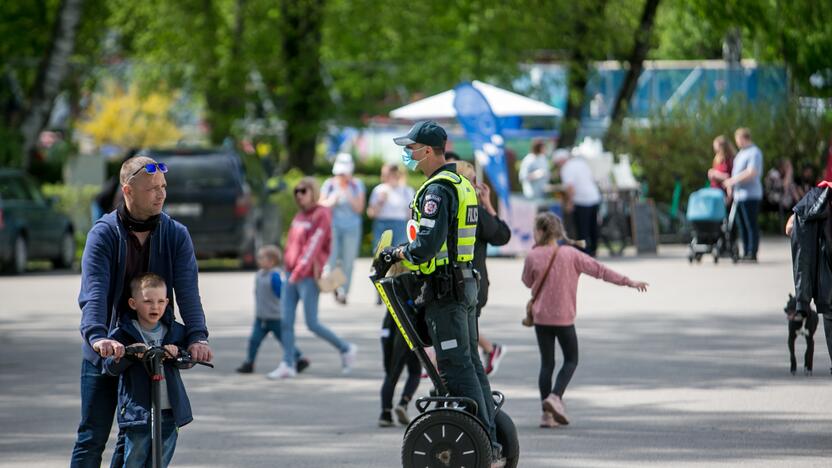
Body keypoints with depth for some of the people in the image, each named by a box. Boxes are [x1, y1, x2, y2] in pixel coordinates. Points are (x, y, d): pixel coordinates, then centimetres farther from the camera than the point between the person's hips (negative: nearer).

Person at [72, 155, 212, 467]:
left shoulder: (176, 235, -1)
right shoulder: (103, 234, -10)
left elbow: (187, 289, -12)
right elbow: (94, 290, -23)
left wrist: (197, 336, -29)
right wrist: (97, 336, -41)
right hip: (104, 353, -3)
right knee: (93, 436, 0)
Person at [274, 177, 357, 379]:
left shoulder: (321, 215, -10)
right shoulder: (299, 216, 13)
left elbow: (314, 245, -17)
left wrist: (299, 271, -22)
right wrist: (289, 268, 8)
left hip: (308, 276, -8)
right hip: (292, 274, 8)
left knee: (312, 324, -5)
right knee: (286, 321, 0)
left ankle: (346, 349, 13)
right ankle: (288, 364, 4)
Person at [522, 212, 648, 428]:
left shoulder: (533, 257, -5)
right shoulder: (571, 254, -7)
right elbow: (600, 270, -3)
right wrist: (628, 282, 4)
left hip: (541, 317, 1)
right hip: (564, 317, -1)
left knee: (547, 362, 8)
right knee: (571, 360, 12)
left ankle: (547, 413, 3)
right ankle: (555, 396, -11)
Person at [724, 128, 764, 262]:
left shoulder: (754, 153, -9)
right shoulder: (741, 153, 19)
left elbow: (752, 173, -19)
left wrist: (733, 180, -16)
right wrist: (730, 185, 11)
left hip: (750, 194, -9)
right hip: (739, 194, 9)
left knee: (751, 225, -7)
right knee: (743, 226, 9)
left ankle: (752, 253, -7)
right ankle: (746, 253, 12)